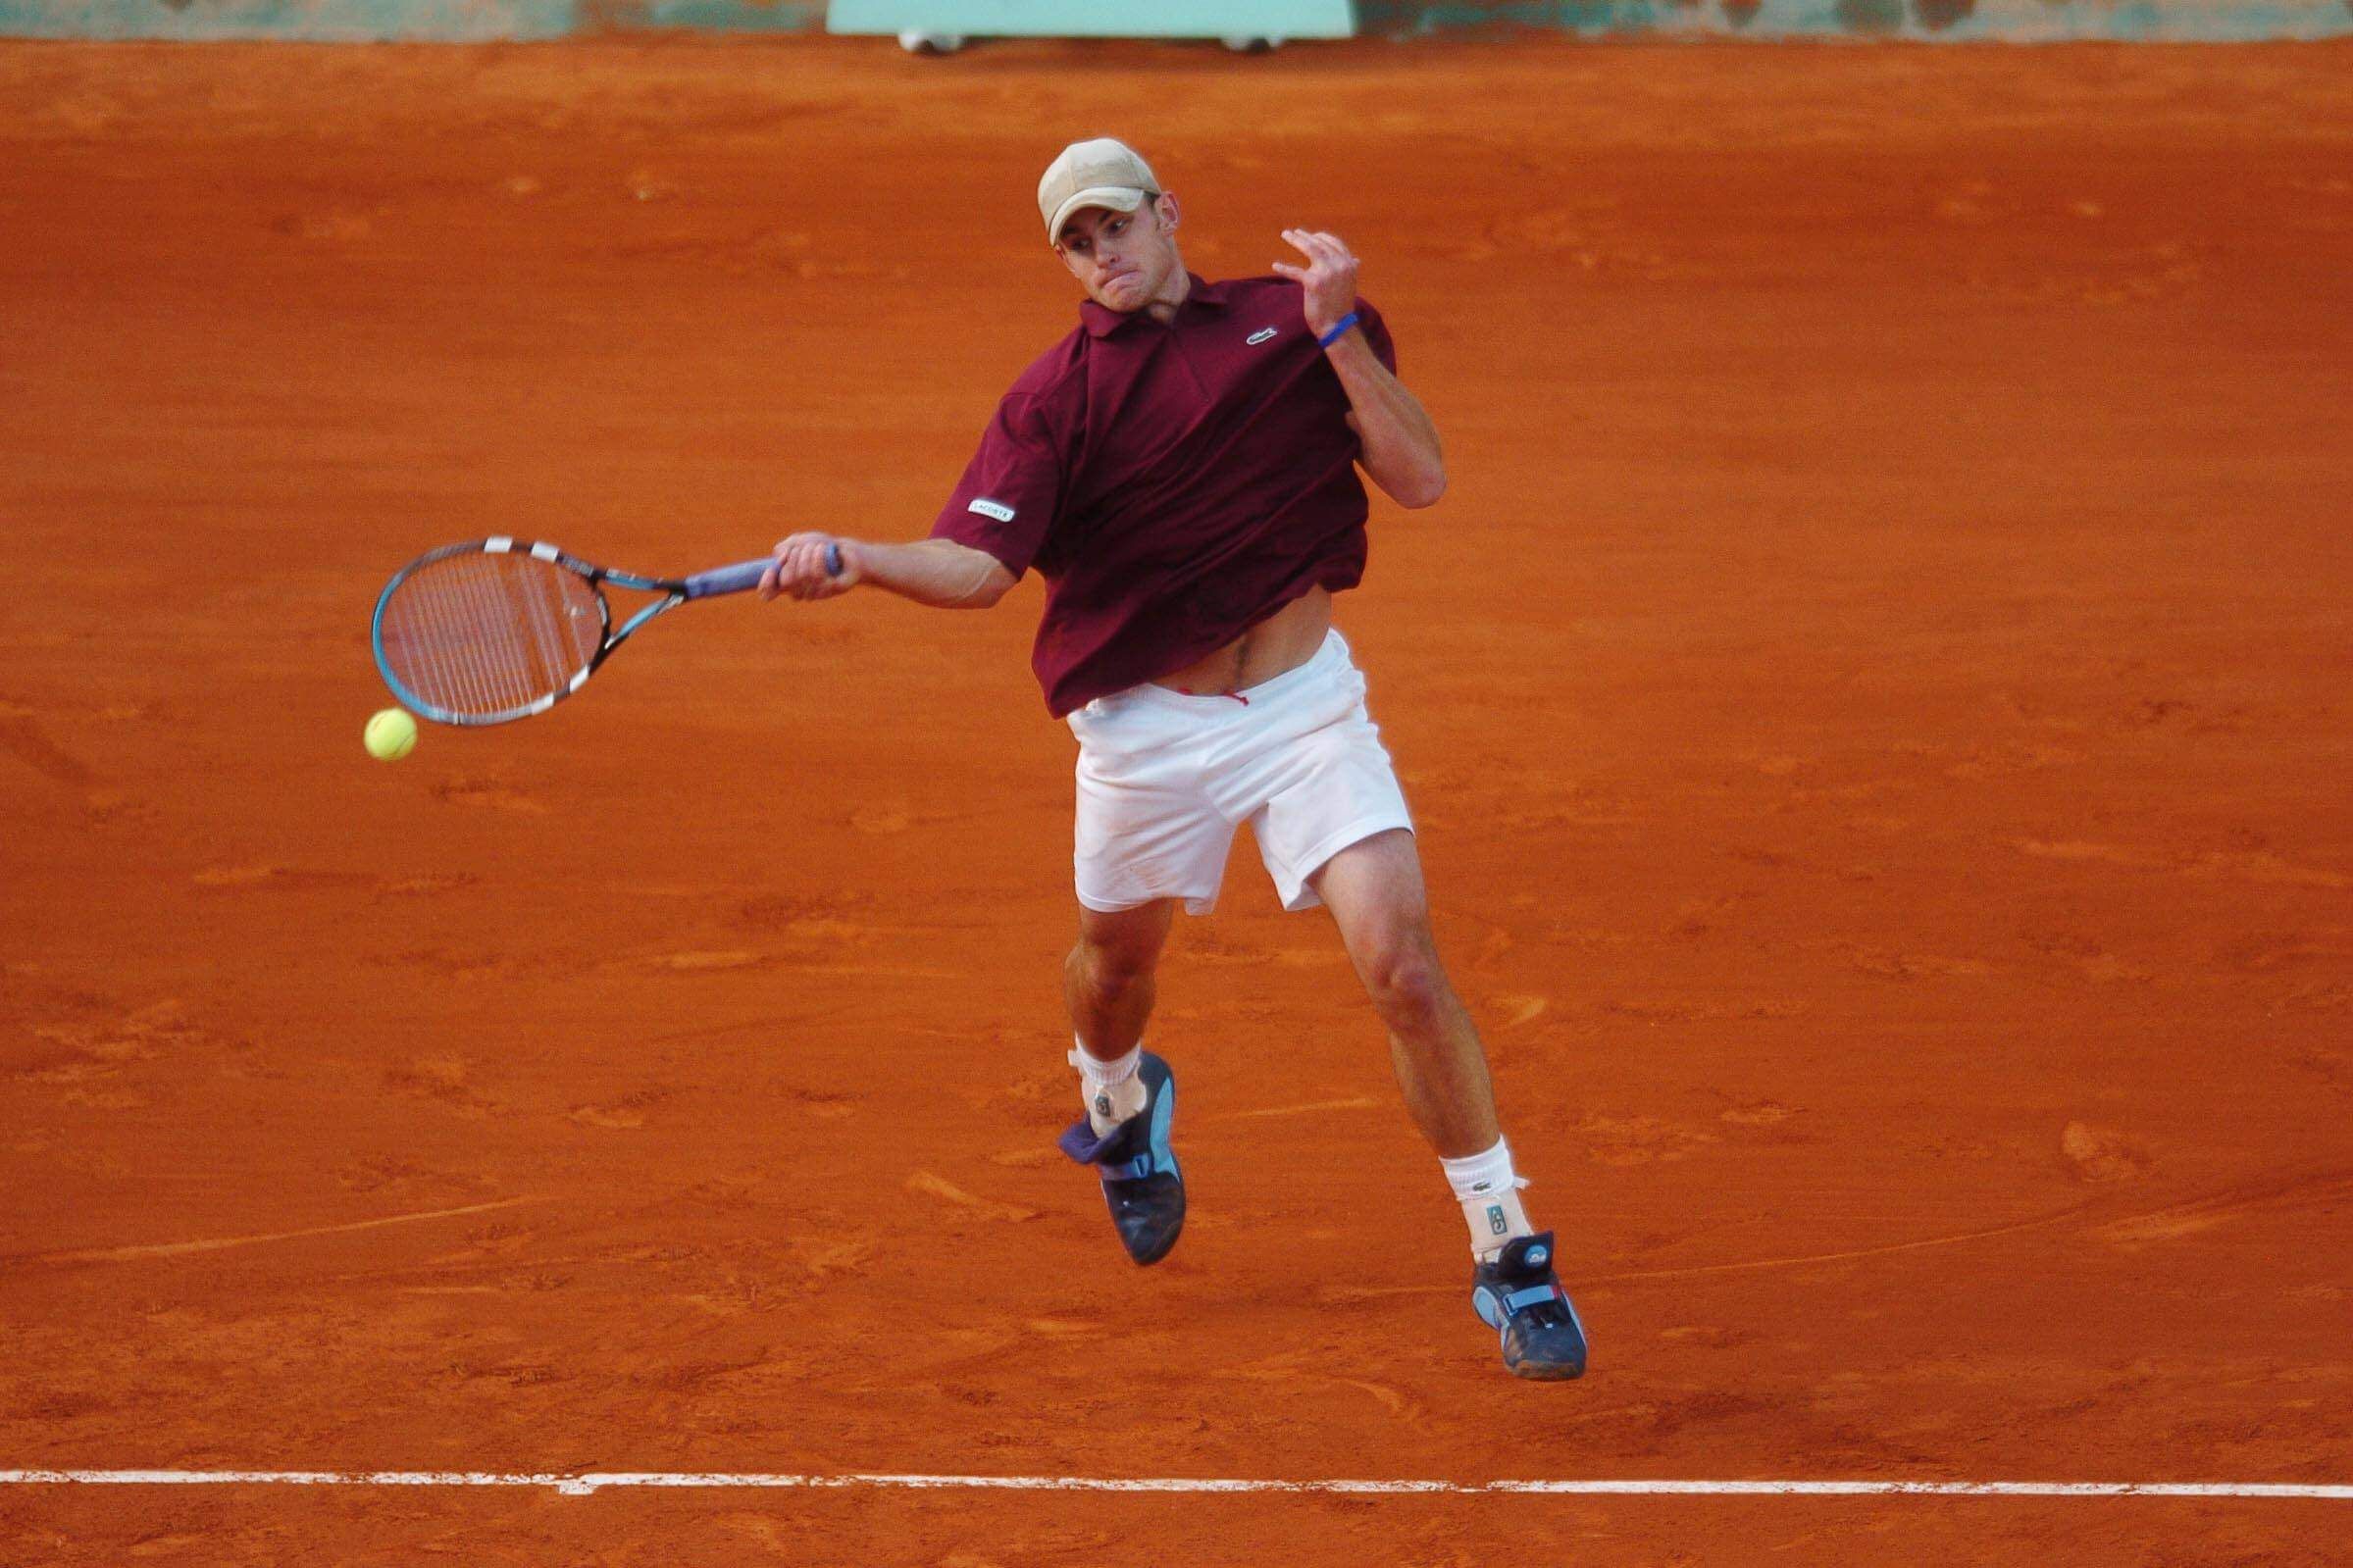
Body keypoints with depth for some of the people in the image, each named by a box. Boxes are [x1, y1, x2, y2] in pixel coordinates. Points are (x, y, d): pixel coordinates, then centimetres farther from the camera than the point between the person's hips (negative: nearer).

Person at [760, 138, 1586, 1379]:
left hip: (1305, 704, -1)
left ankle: (1509, 1255, -6)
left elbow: (1419, 476, -7)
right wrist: (854, 561, -33)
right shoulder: (1059, 396, -6)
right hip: (1145, 727, 1)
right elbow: (981, 564, -15)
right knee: (1117, 963, 21)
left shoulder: (1293, 323, -1)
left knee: (1402, 964, -15)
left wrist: (1337, 331, -18)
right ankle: (1118, 1103, 60)